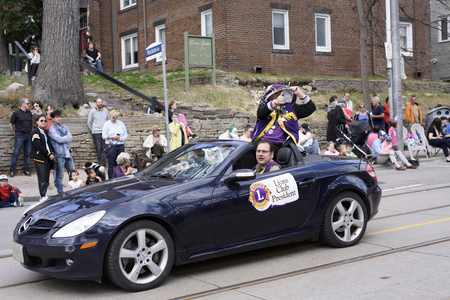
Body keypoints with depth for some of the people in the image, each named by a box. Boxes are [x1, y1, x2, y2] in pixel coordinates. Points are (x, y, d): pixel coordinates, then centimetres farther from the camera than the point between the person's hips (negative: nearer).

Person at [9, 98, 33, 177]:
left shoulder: (29, 113, 10)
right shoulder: (16, 113, -4)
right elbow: (11, 124, 4)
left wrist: (31, 132, 14)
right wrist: (15, 134, 5)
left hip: (28, 135, 5)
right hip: (20, 135, -4)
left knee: (27, 153, 6)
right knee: (16, 153, -3)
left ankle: (26, 170, 13)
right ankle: (12, 171, 4)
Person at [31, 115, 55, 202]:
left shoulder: (45, 132, 18)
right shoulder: (35, 132, -6)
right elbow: (39, 146, -14)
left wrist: (52, 153, 2)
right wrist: (49, 154, -12)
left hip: (48, 159, 7)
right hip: (40, 159, -7)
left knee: (46, 178, 8)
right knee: (42, 178, -7)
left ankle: (44, 195, 15)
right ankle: (42, 197, -3)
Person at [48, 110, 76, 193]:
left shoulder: (64, 127, 16)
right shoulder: (52, 129, -5)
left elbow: (70, 138, 5)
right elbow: (59, 140, -16)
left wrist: (62, 138, -9)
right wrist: (66, 138, -1)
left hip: (67, 153, 6)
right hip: (59, 154, -6)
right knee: (59, 175, 0)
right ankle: (60, 193, 9)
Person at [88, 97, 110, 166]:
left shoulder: (105, 110, 10)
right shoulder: (92, 111, 3)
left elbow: (108, 120, 20)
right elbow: (89, 122, 10)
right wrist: (93, 130, 8)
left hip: (105, 132, 2)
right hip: (96, 133, -2)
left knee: (103, 149, -4)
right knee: (98, 149, -1)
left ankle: (102, 164, -6)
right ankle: (101, 164, 4)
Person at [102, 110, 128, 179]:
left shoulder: (121, 124, 13)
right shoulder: (107, 124, 4)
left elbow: (126, 134, 12)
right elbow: (103, 136, -2)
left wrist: (121, 139, -8)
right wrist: (112, 137, -14)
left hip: (120, 146, 3)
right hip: (110, 146, -3)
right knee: (111, 164, -2)